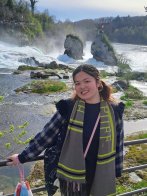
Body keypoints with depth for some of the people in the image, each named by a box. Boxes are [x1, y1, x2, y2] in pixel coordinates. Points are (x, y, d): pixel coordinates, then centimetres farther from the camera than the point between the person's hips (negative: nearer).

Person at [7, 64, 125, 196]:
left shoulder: (114, 110, -8)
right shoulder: (68, 109, -11)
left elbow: (118, 144, 2)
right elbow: (46, 136, -4)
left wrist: (116, 173, 7)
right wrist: (22, 157, 0)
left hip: (102, 177, 1)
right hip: (71, 176, -1)